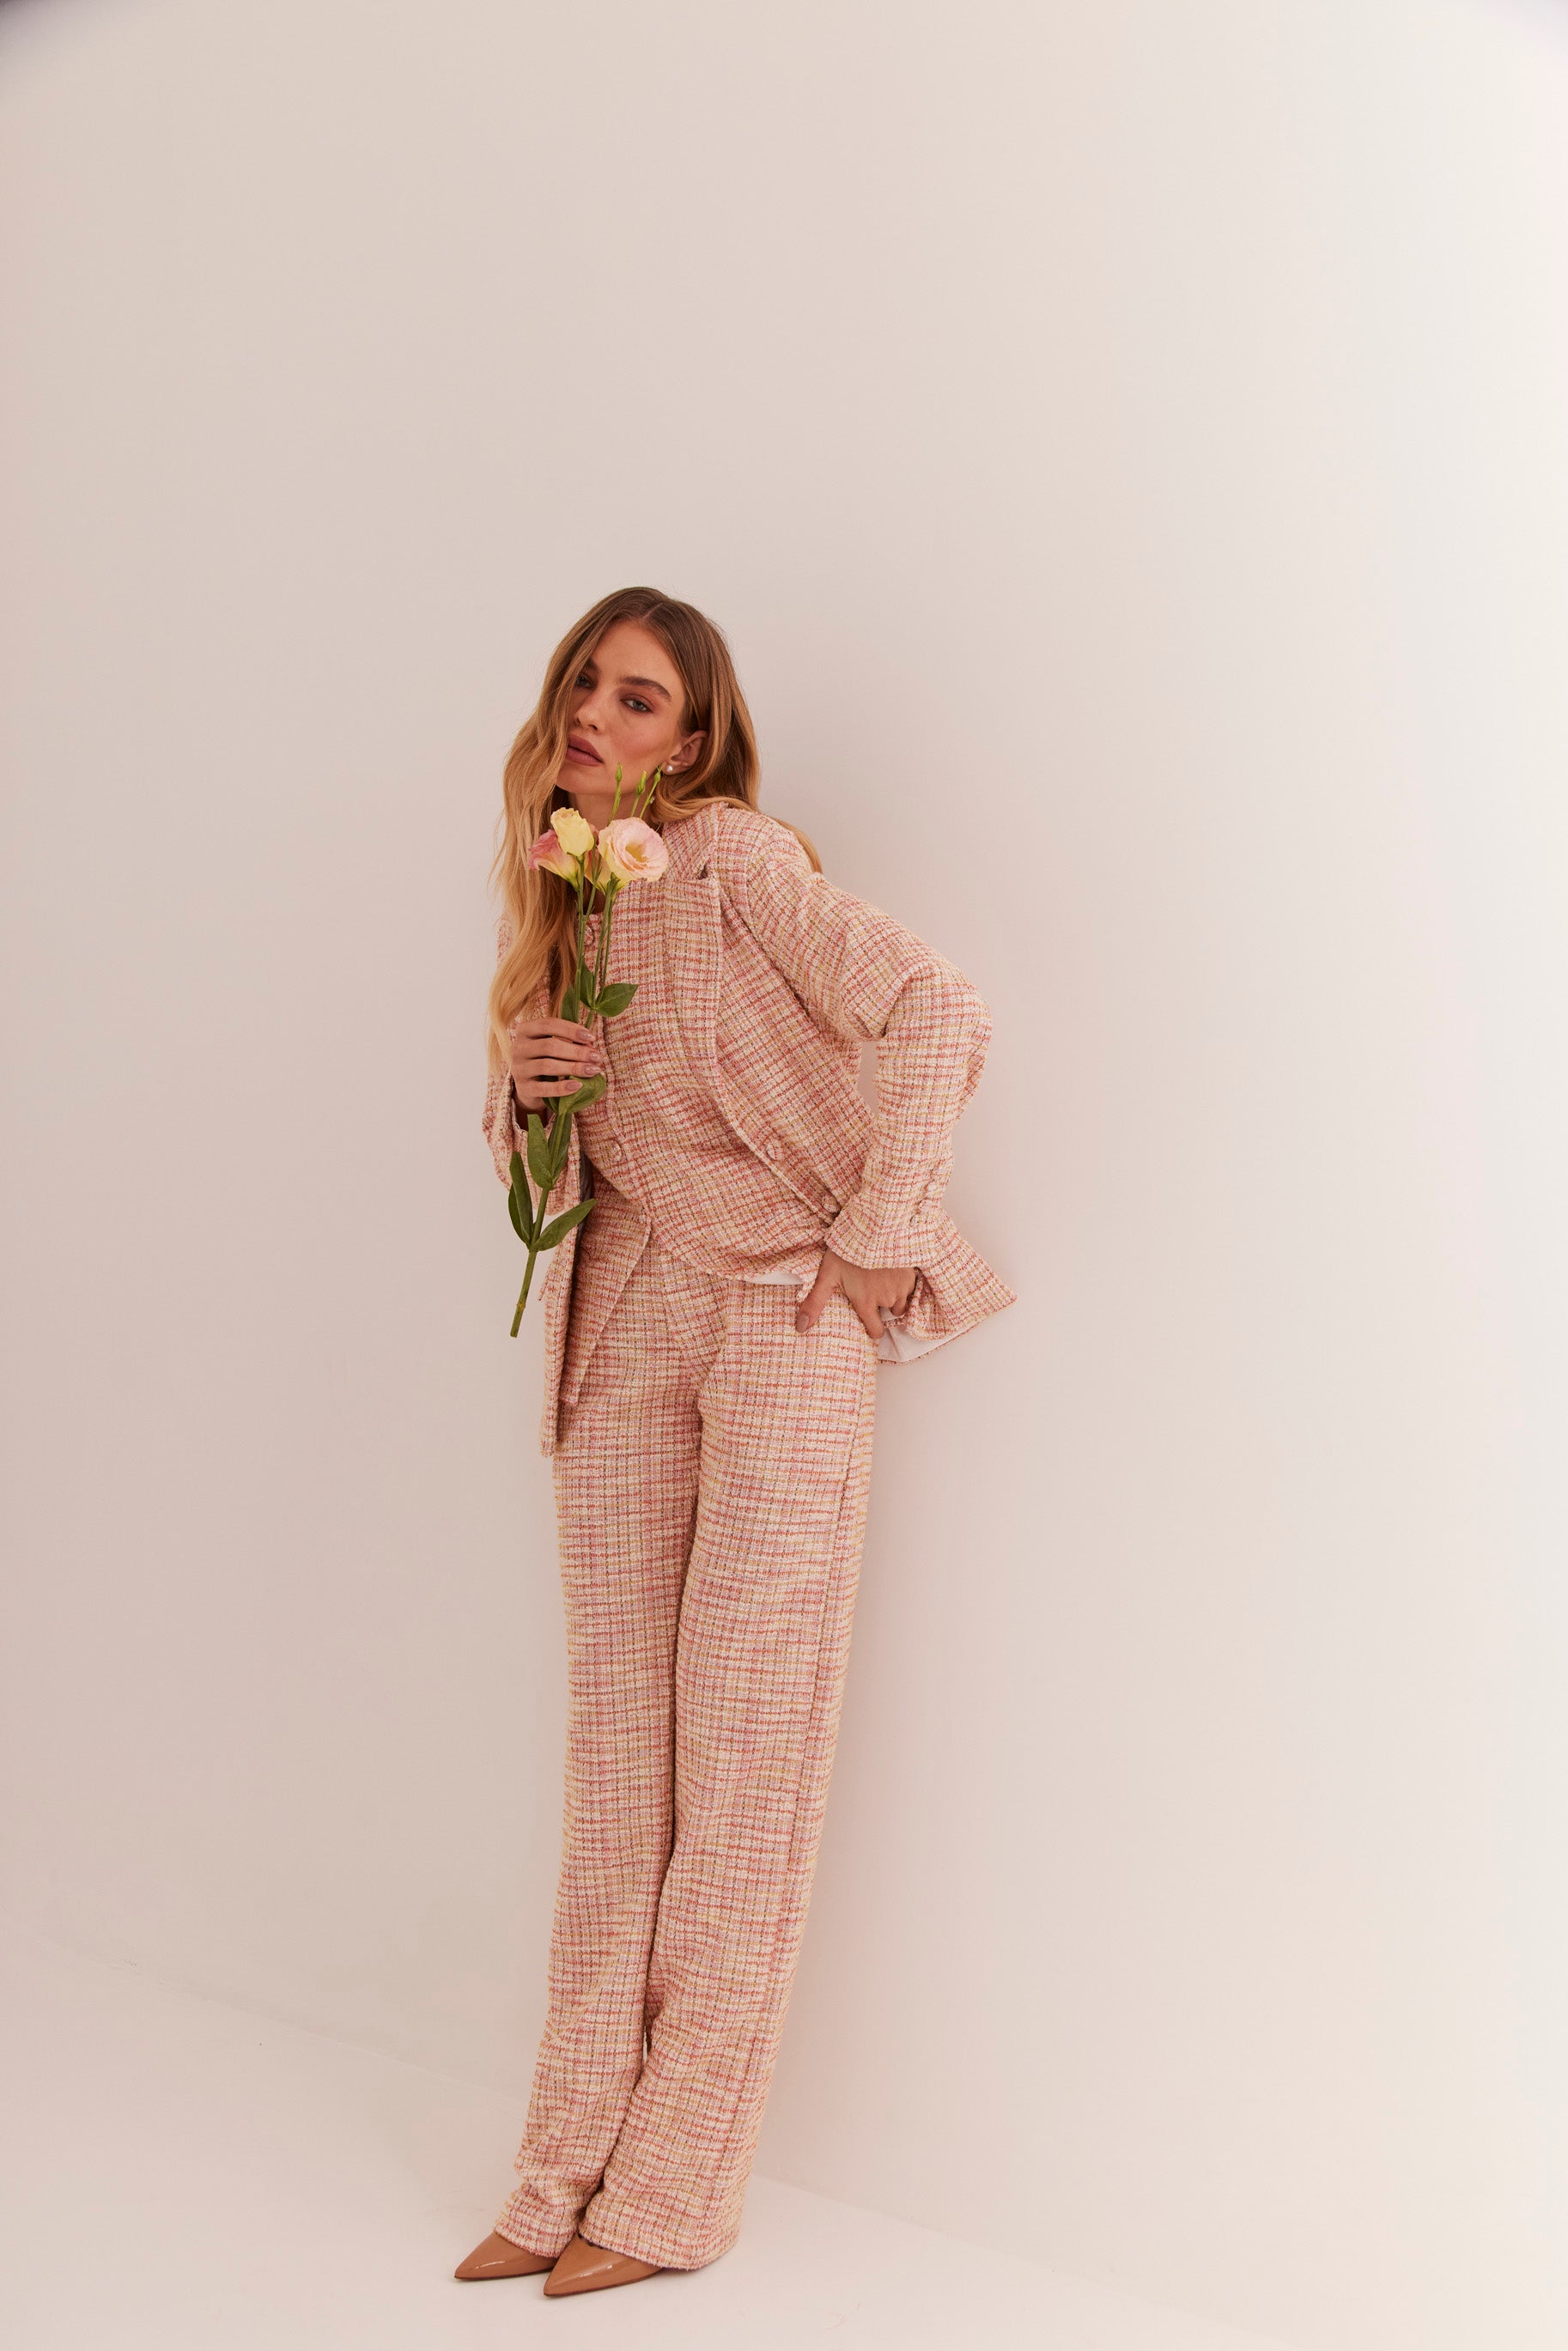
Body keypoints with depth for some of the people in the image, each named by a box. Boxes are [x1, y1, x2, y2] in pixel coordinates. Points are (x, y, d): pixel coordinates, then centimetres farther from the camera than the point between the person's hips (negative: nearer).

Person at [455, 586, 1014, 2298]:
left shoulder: (731, 858, -8)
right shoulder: (558, 899, 14)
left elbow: (939, 1013, -17)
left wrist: (878, 1233, -15)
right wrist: (523, 1079, -2)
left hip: (783, 1314, -7)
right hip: (623, 1319, 7)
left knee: (743, 1737, -2)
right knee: (616, 1732, 7)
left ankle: (673, 2190, 8)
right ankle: (572, 2172, 16)